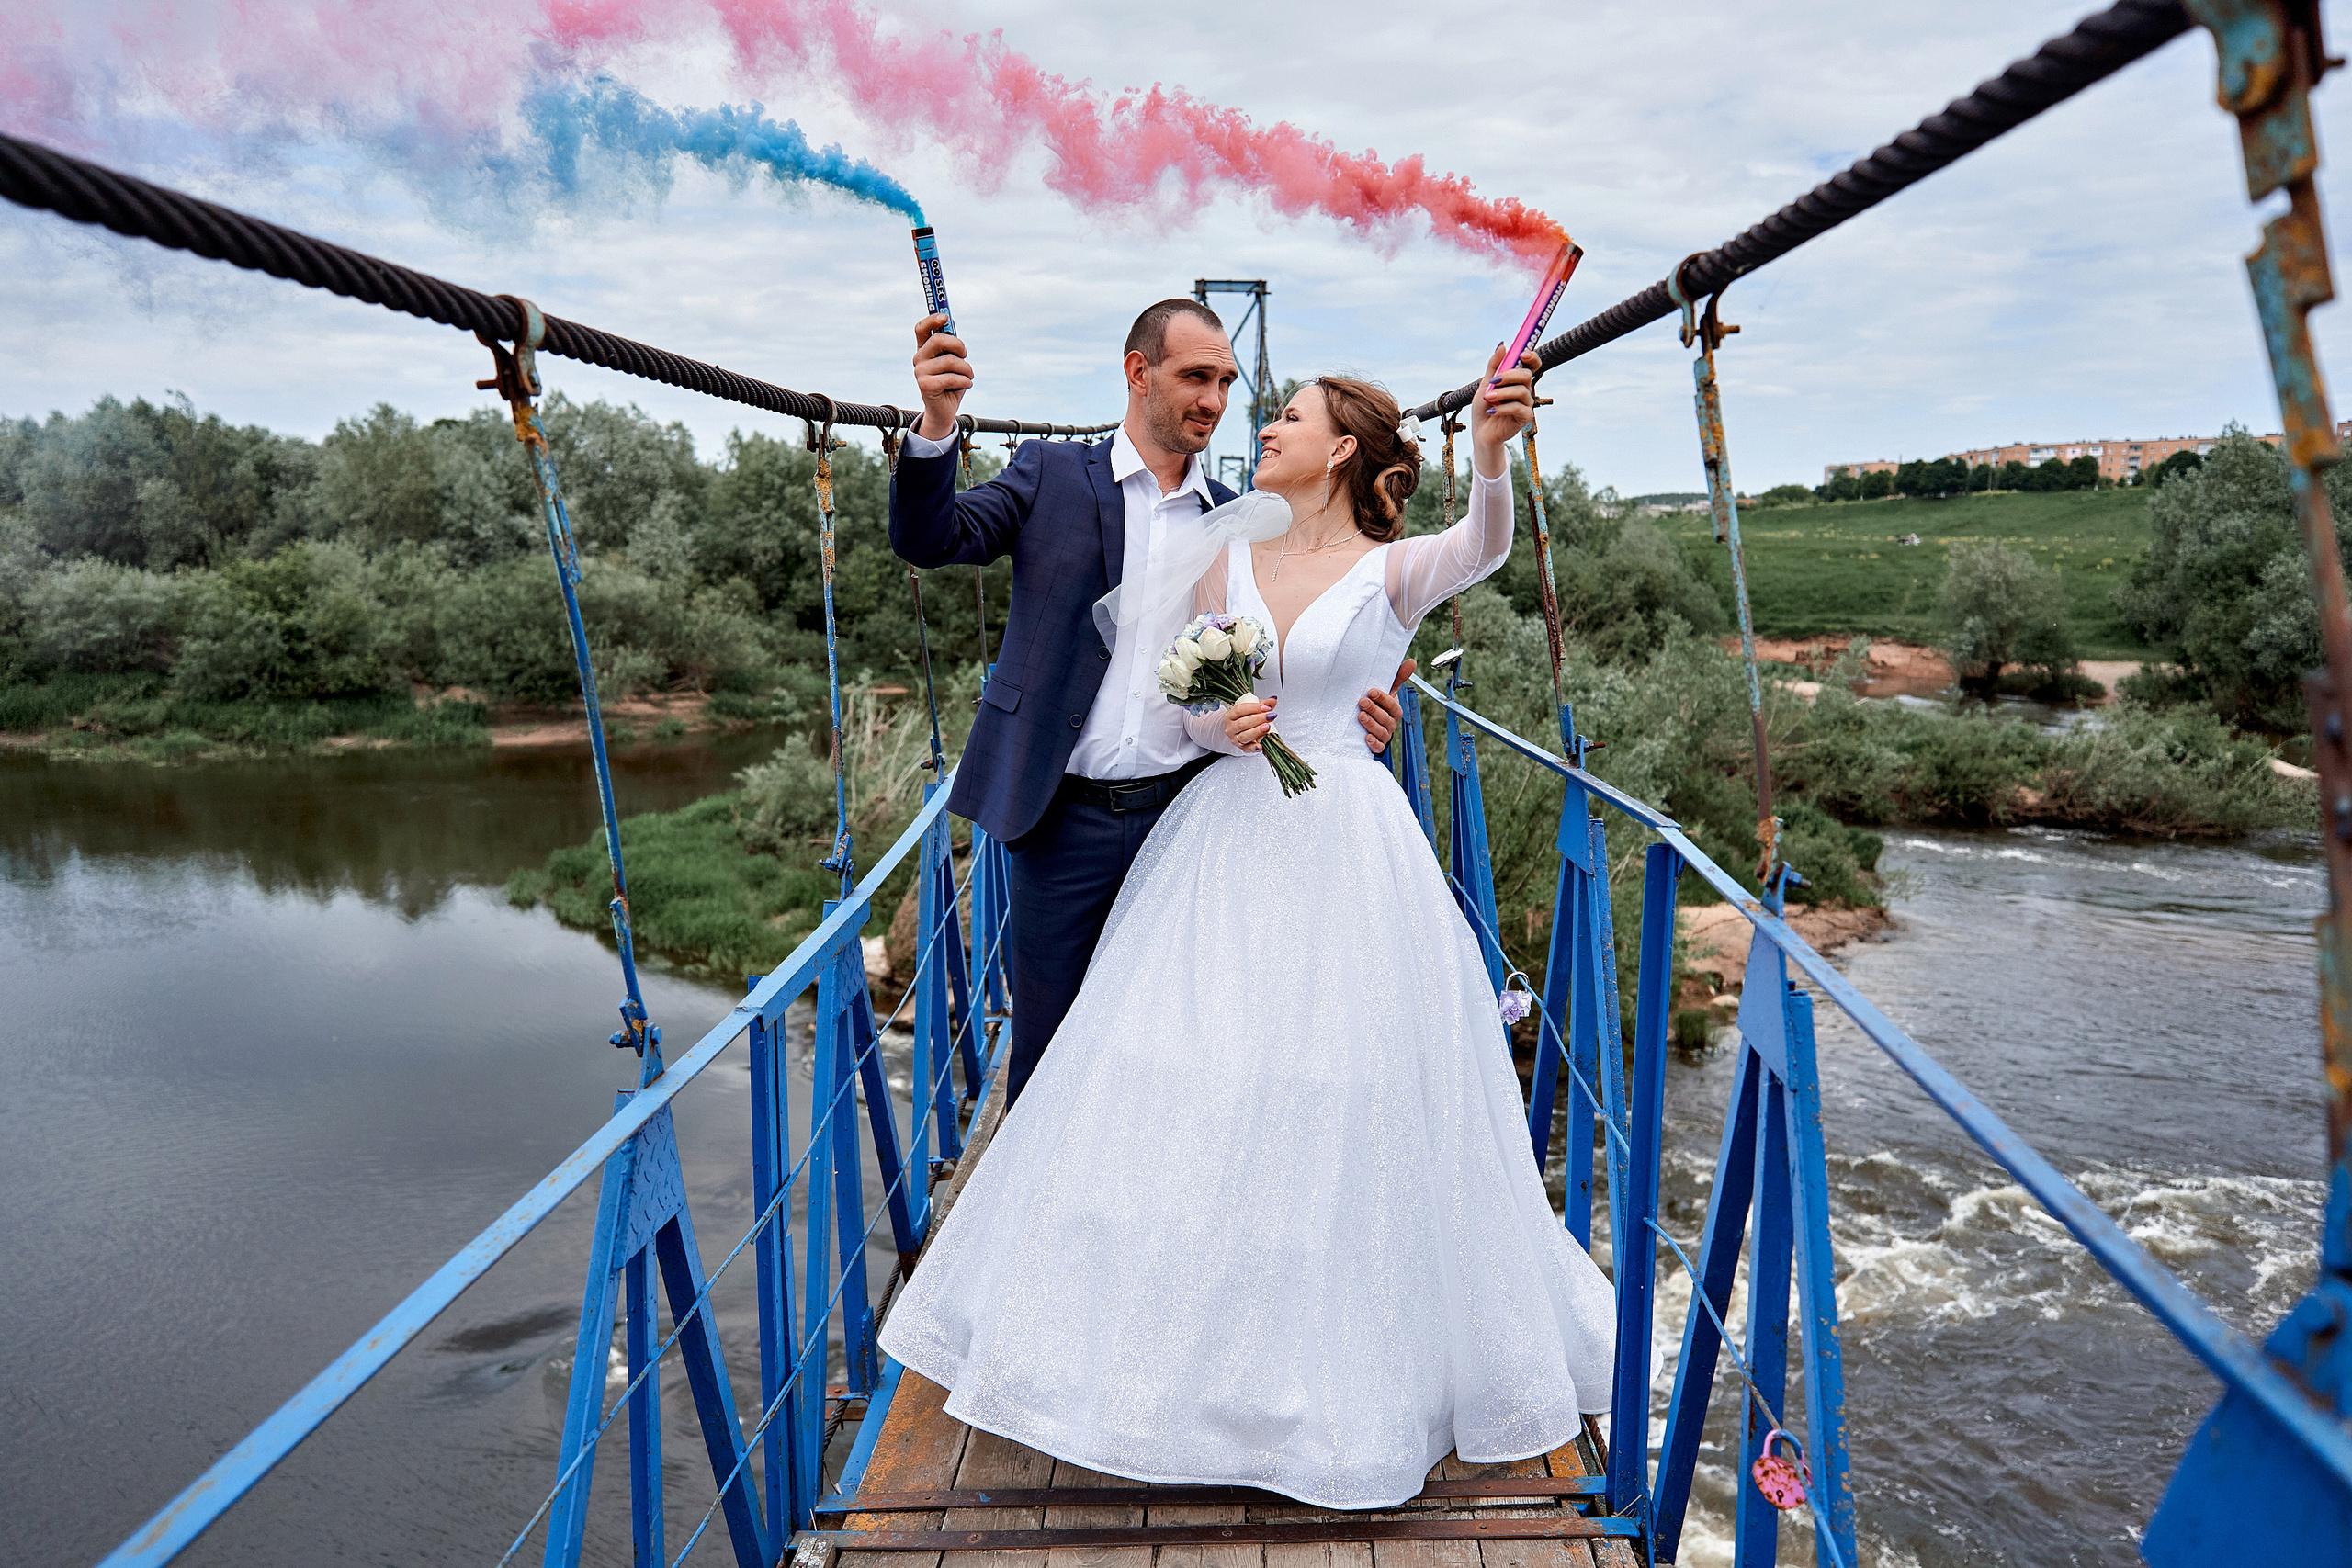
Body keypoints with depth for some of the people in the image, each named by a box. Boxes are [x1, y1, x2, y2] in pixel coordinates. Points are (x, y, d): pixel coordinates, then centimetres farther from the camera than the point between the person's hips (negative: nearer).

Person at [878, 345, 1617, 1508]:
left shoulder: (1395, 570, -3)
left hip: (1345, 849, -4)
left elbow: (1485, 547, -24)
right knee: (1190, 1090, 7)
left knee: (1339, 1096, 2)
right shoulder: (1227, 559, 10)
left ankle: (1352, 1366, 24)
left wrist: (1491, 447, -44)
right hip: (1225, 840, 4)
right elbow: (1187, 704, 10)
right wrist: (1221, 725, -12)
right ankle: (1179, 1341, 27)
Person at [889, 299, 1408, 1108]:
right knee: (1048, 1042, 10)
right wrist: (937, 425, -26)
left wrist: (1347, 715, -8)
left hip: (1189, 816, 2)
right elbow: (930, 538, -8)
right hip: (1066, 820, -2)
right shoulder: (1052, 475, 2)